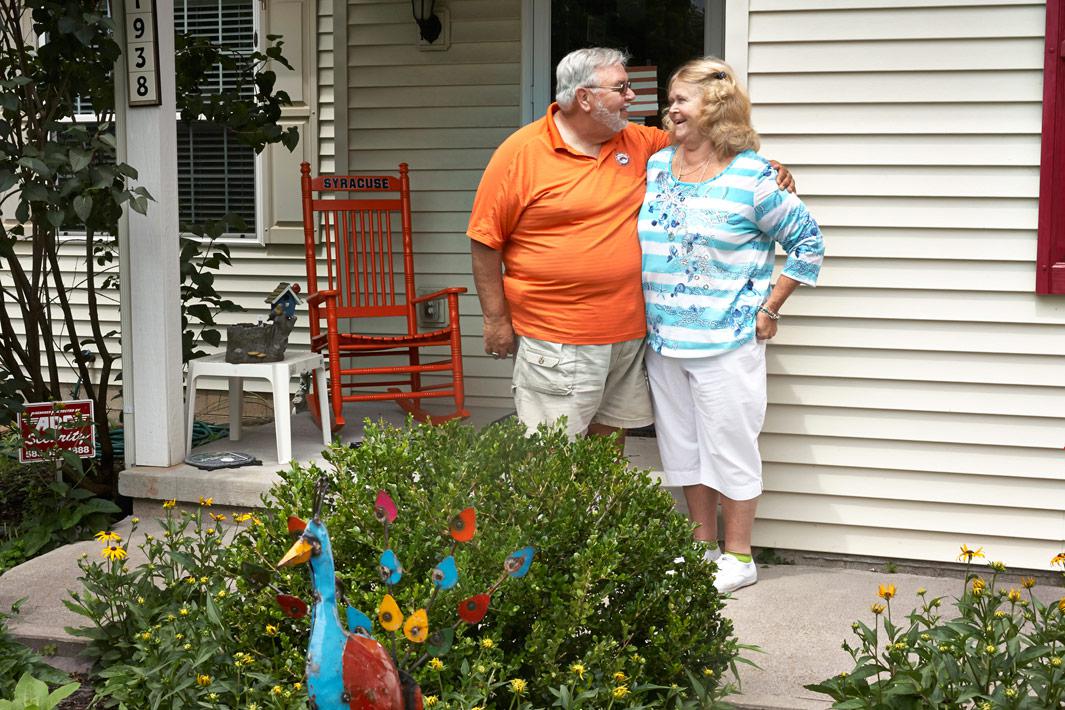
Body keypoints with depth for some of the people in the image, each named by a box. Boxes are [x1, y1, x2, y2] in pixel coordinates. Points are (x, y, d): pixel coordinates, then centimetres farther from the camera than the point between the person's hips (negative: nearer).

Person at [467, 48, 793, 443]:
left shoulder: (637, 142, 8)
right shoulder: (521, 153, -8)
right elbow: (486, 240, -6)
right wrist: (496, 319, -7)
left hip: (628, 333, 6)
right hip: (555, 343, -6)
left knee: (610, 444, 15)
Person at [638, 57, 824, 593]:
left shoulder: (752, 176, -11)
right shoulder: (656, 165, 7)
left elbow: (808, 243, -5)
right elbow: (638, 241, 18)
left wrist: (769, 310, -7)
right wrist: (648, 314, 11)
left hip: (727, 342, -6)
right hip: (664, 338, 6)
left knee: (729, 447, 3)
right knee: (683, 445, 15)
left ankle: (739, 557, 18)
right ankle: (704, 546, 30)